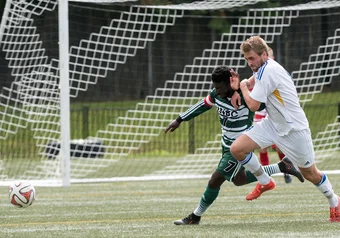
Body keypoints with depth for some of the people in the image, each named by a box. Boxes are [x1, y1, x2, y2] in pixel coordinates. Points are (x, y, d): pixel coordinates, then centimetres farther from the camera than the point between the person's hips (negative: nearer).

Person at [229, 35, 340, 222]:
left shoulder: (268, 70, -25)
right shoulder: (263, 68, 2)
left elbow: (253, 105, -24)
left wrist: (243, 86, -5)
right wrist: (238, 87, 0)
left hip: (294, 129, -8)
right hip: (272, 124, 8)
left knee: (310, 174, 6)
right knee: (236, 149, -9)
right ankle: (265, 182, 13)